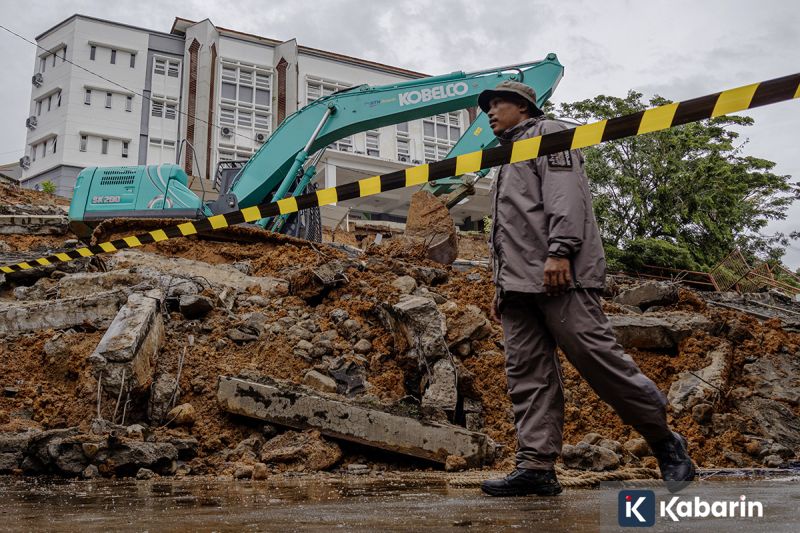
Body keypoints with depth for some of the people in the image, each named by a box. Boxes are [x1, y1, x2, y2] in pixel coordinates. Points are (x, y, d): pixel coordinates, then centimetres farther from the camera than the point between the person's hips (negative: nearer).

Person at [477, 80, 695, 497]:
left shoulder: (546, 134, 9)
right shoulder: (508, 160, 35)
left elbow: (565, 192, -9)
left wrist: (558, 251, -22)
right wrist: (500, 288, 23)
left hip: (558, 274, -9)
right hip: (517, 284, 9)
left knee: (597, 357, -12)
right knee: (527, 373, -1)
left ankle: (665, 442, 2)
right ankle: (536, 466, -3)